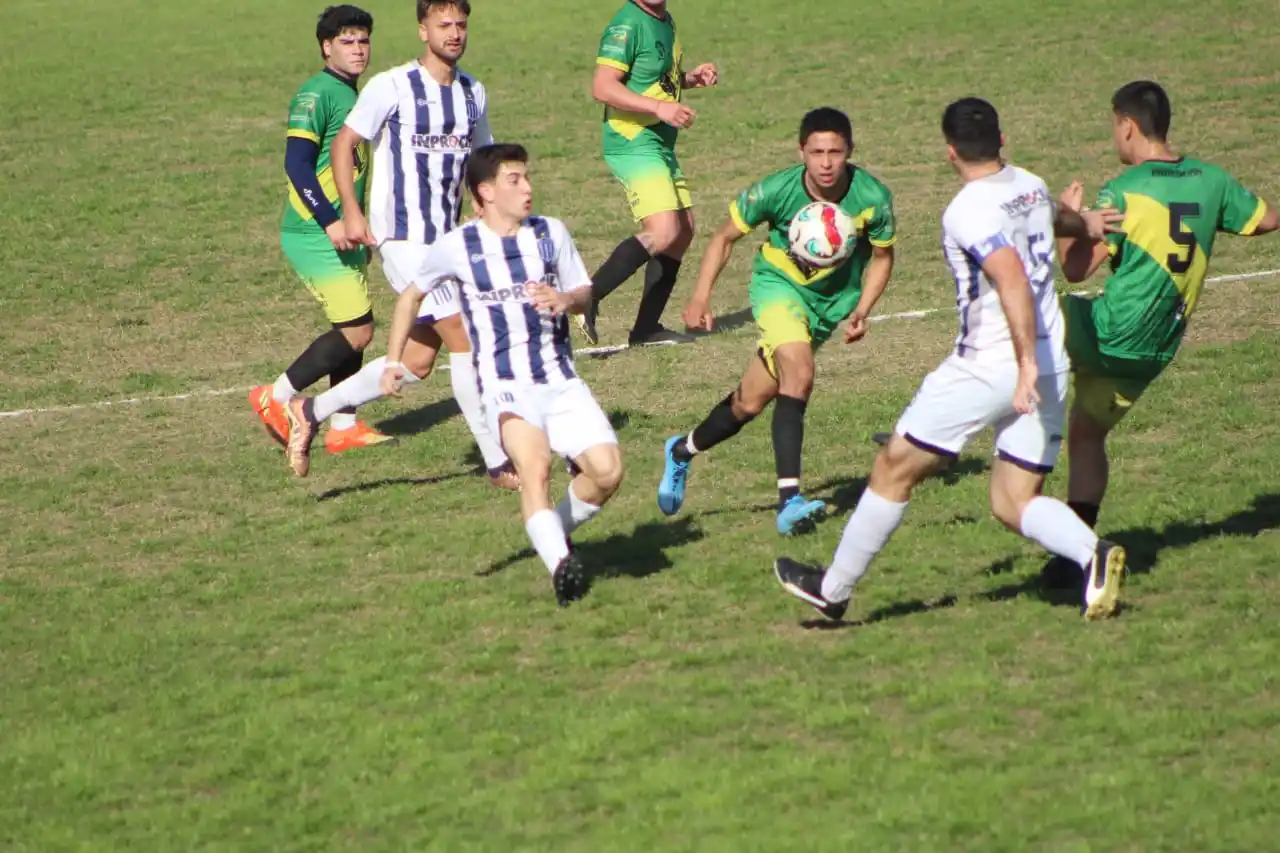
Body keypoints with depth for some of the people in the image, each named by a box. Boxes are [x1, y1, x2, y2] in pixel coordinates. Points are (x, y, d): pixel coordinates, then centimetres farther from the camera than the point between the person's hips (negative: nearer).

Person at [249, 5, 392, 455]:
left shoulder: (351, 96, 16)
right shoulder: (316, 94, -13)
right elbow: (296, 163, -21)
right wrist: (330, 222, -25)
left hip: (338, 235, 9)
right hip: (314, 236, -9)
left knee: (352, 330, 10)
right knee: (356, 330, -10)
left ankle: (344, 426, 17)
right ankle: (276, 397, -1)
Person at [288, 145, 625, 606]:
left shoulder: (550, 233, 6)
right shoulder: (458, 247, 0)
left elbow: (585, 291, 15)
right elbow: (412, 295, 16)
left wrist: (565, 299, -9)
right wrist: (393, 361, 11)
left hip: (561, 381, 3)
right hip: (505, 386, -3)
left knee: (607, 470, -13)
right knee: (535, 465, -32)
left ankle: (557, 530, 15)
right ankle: (560, 564, -38)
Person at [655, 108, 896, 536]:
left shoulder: (872, 198, -21)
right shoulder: (775, 191, -24)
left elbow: (882, 256, -2)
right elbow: (725, 237, -8)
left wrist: (861, 311, -15)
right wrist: (701, 296, -18)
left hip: (833, 297, 3)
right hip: (779, 283, -3)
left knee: (751, 402, 7)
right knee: (799, 374, -29)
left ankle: (683, 451, 35)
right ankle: (790, 500, -29)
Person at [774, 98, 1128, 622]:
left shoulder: (968, 210, -16)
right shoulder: (1032, 187, 9)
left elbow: (1013, 278, -29)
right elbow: (1051, 218, 34)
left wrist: (1027, 362, -32)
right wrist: (1085, 221, 54)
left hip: (988, 370, -7)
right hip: (1051, 370, 7)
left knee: (895, 470, 8)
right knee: (1014, 503, 8)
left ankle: (834, 589, 18)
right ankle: (1092, 555, -20)